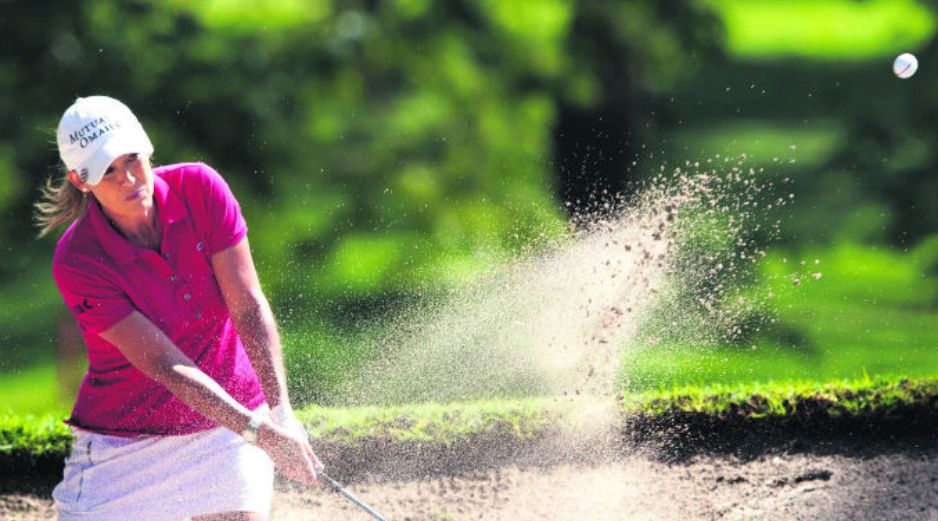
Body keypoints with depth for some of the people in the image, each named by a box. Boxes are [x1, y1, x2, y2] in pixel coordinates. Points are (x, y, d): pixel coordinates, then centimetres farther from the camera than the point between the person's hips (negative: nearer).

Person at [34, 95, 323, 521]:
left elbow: (249, 308, -12)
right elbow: (166, 365, -23)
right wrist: (260, 431, -30)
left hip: (229, 419, 2)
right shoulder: (77, 261, -19)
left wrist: (281, 412, -23)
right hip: (123, 436, -2)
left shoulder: (199, 188, -11)